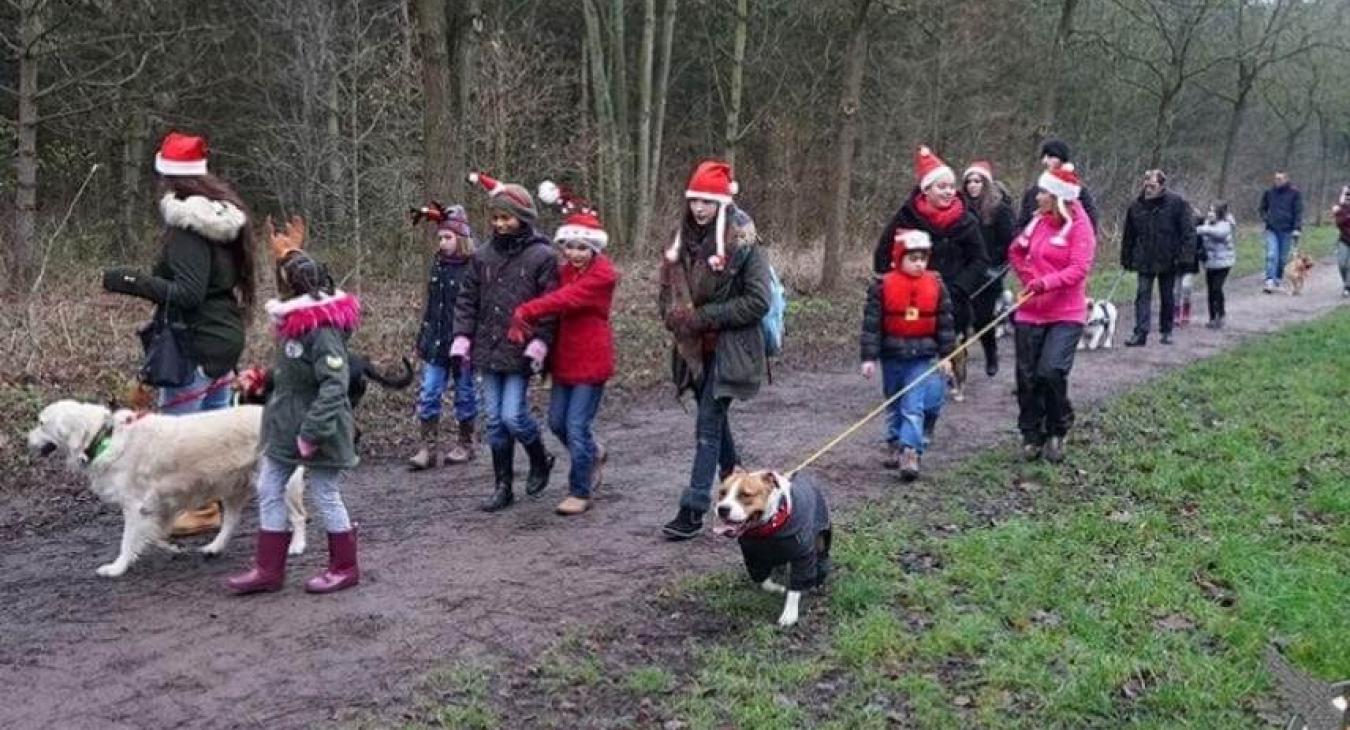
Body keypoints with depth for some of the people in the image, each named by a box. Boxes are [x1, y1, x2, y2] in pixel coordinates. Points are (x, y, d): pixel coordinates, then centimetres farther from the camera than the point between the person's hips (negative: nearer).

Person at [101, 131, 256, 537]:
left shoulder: (188, 226, -18)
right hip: (227, 336, 9)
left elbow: (188, 293, -25)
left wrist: (134, 282, -25)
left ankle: (199, 510, 2)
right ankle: (217, 503, 23)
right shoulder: (225, 216, 10)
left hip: (197, 342, -9)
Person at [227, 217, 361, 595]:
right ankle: (269, 569, 21)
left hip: (318, 430, -10)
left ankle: (344, 567, 22)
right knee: (268, 492, 12)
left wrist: (312, 432, -29)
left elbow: (334, 384, -28)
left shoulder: (323, 330, -23)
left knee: (327, 497, 5)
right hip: (285, 427, 10)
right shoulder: (294, 322, 7)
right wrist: (261, 380, 4)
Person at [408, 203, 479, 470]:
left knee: (465, 394, 9)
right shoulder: (438, 263, 9)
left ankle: (465, 444, 23)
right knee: (428, 395, 2)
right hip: (436, 343, 6)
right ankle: (429, 448, 8)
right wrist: (422, 339, 17)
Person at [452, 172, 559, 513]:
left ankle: (540, 460, 18)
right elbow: (467, 299, 11)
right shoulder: (484, 255, 8)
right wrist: (461, 339, 3)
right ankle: (503, 487, 19)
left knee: (513, 415, -12)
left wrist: (538, 344, -15)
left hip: (520, 354, -5)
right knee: (495, 420, 8)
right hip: (488, 350, 5)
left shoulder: (542, 256, -6)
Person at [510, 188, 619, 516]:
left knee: (577, 426, -5)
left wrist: (526, 312, -27)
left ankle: (580, 491, 10)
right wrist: (524, 320, -21)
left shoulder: (603, 274, -14)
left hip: (591, 360, -7)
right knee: (557, 422, 15)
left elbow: (565, 299, -25)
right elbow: (552, 300, -2)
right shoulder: (564, 270, 10)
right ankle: (593, 455, 41)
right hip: (565, 358, 8)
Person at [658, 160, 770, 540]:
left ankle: (694, 509, -7)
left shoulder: (743, 244, -14)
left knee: (708, 425, -9)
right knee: (715, 419, 17)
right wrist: (674, 316, -4)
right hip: (695, 347, 7)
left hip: (729, 348, -7)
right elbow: (668, 286, 18)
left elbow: (759, 302, -17)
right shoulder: (684, 240, 6)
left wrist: (705, 316, -18)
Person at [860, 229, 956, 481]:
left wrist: (946, 355, 6)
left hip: (923, 357, -1)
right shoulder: (882, 286, -6)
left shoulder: (936, 285, 0)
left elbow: (946, 322, 7)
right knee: (895, 404, 15)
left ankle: (910, 453, -16)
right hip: (892, 356, 1)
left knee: (914, 406, -11)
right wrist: (869, 357, -7)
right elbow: (871, 323, -5)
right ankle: (895, 445, 30)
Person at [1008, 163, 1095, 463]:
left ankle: (1057, 431, 4)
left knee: (1051, 371, -18)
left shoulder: (1079, 226, -9)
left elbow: (1079, 269, -18)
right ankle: (1031, 436, 21)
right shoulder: (1038, 221, 8)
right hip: (1031, 312, 6)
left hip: (1066, 314, -6)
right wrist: (1028, 278, 9)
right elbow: (1016, 252, 22)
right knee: (1027, 376, 7)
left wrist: (1047, 282, -30)